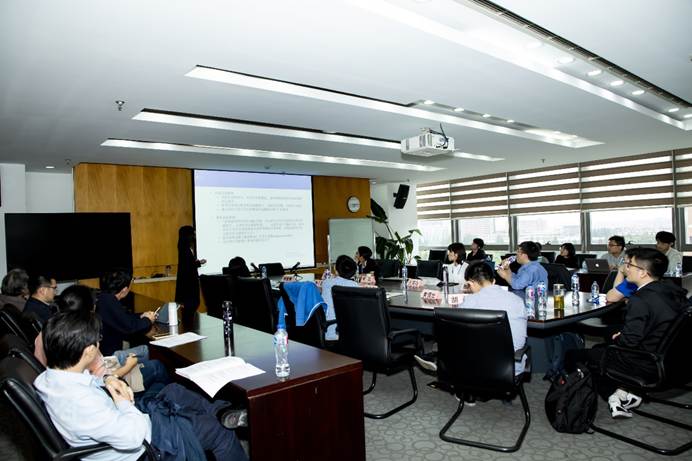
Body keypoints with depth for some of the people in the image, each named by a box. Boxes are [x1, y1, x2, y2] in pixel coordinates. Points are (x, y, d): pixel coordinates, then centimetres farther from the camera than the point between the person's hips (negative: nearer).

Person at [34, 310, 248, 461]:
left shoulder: (48, 378, -12)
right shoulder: (81, 402, -41)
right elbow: (133, 436, -37)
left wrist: (105, 380, -6)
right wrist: (124, 402, -20)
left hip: (113, 421, 9)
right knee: (219, 432, 5)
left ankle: (219, 412, 39)